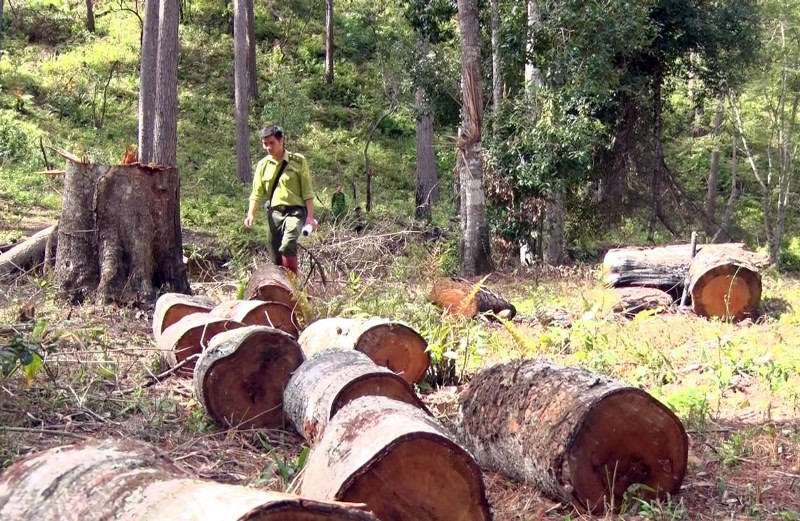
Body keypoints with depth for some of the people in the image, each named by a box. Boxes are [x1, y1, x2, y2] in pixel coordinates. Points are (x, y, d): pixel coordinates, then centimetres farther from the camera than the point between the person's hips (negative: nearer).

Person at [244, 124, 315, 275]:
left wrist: (310, 216, -7)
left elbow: (307, 192, -1)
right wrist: (251, 214, -5)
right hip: (274, 213, 5)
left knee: (287, 246, -28)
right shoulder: (263, 165, 9)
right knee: (276, 258, 6)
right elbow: (257, 194, 10)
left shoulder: (298, 161, -1)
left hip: (294, 211, -4)